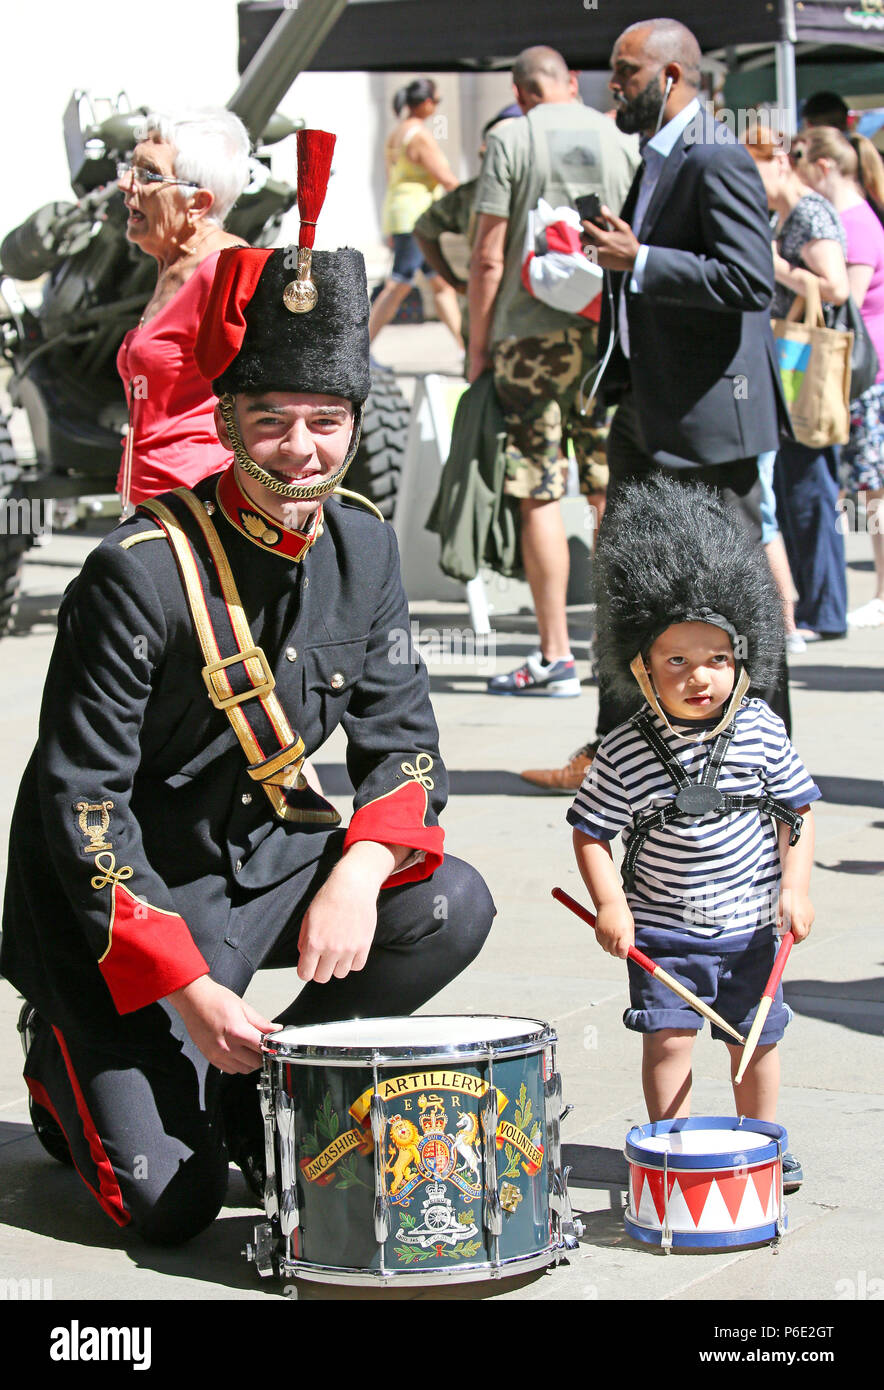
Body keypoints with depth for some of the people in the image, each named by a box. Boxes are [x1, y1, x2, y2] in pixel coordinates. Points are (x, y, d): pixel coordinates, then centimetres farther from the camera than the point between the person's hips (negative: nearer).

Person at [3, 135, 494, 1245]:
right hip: (120, 904, -6)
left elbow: (399, 735, 2)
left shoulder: (361, 545, -2)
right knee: (166, 1200, -17)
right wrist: (184, 985, -26)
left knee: (451, 907, -18)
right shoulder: (141, 572, -22)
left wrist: (359, 875, -20)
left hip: (270, 863, 6)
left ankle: (255, 1096, 4)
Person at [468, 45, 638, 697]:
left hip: (532, 332, -4)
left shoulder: (511, 139, -3)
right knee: (614, 494, 10)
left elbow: (489, 258, -6)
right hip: (611, 333, 4)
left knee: (542, 497, -2)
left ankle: (556, 658, -2)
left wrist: (479, 345, 2)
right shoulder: (624, 137, 7)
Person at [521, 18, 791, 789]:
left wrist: (637, 262, -23)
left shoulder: (717, 161, -15)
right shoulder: (657, 160, 15)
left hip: (710, 409, -10)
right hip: (648, 409, 10)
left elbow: (750, 280, -24)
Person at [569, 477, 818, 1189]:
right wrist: (611, 904, -15)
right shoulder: (628, 750, -12)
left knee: (756, 1038, 11)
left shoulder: (761, 733, -6)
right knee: (668, 1034, -6)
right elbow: (591, 830, -6)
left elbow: (798, 809, 3)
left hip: (751, 923, 2)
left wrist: (795, 886, -5)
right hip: (663, 928, -2)